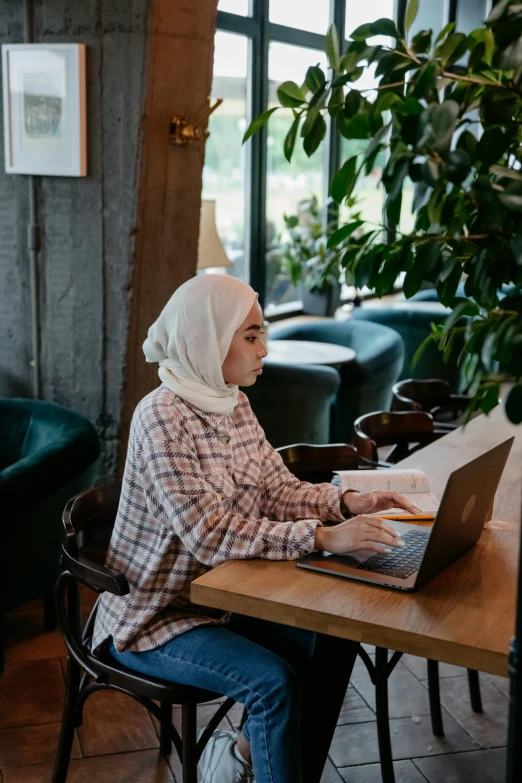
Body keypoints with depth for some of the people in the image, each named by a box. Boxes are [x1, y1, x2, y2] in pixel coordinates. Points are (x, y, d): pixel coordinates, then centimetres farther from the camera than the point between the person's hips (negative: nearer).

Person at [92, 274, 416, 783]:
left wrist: (345, 502, -12)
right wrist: (323, 537, -34)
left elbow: (277, 489, 5)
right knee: (274, 679, -23)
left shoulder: (234, 404, 3)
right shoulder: (161, 417, -24)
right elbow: (211, 535, -30)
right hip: (156, 617, -8)